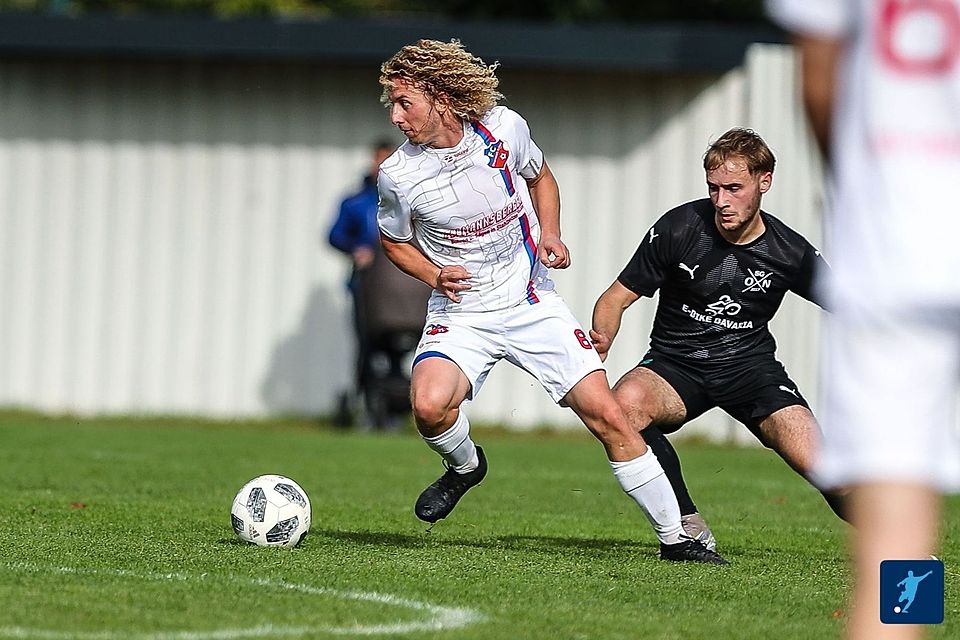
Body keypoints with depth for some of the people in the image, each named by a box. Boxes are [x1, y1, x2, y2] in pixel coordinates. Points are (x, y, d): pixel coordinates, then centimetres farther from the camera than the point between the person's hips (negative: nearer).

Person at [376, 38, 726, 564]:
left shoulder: (504, 129, -9)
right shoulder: (398, 175, -12)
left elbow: (540, 177, 14)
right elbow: (394, 241, 8)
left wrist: (550, 233, -4)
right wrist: (435, 275, -11)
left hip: (531, 303, 1)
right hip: (459, 316, -1)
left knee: (607, 416, -7)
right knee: (429, 406, -30)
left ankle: (674, 537, 5)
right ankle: (464, 466, 7)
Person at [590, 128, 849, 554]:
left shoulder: (789, 252, -7)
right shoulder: (678, 229, -11)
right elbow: (617, 298, -5)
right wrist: (600, 341, -26)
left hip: (751, 367, 1)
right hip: (676, 365, 0)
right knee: (625, 403, -35)